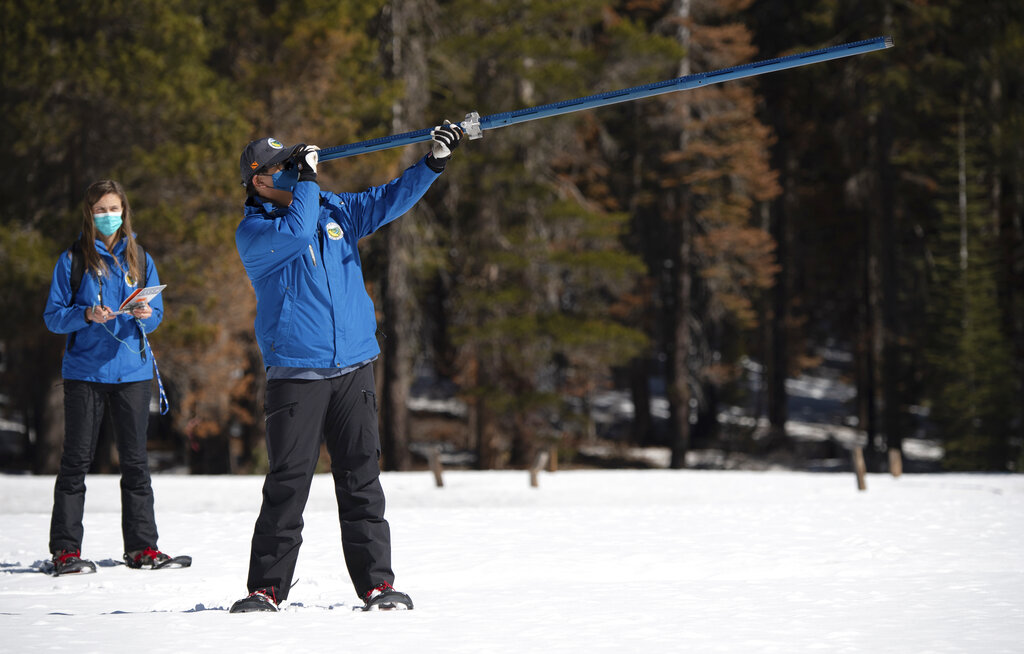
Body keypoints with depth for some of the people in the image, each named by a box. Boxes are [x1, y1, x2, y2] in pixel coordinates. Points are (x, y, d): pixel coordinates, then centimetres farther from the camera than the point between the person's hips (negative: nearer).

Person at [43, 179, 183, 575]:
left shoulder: (140, 260, 11)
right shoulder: (73, 260, 3)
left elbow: (156, 314, 13)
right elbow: (53, 316, 0)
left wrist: (145, 316, -10)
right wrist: (86, 316, -17)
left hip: (132, 372, 3)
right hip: (84, 372, -3)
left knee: (135, 460, 4)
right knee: (76, 460, -2)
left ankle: (142, 545, 9)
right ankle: (66, 549, 0)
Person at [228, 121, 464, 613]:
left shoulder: (334, 210, 14)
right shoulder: (252, 232, -2)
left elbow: (388, 200, 10)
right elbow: (296, 232, -20)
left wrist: (434, 161, -3)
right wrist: (306, 177, -9)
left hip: (353, 369, 4)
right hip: (294, 374, -4)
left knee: (361, 480, 3)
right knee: (288, 483, -4)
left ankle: (377, 583, 5)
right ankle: (267, 587, 3)